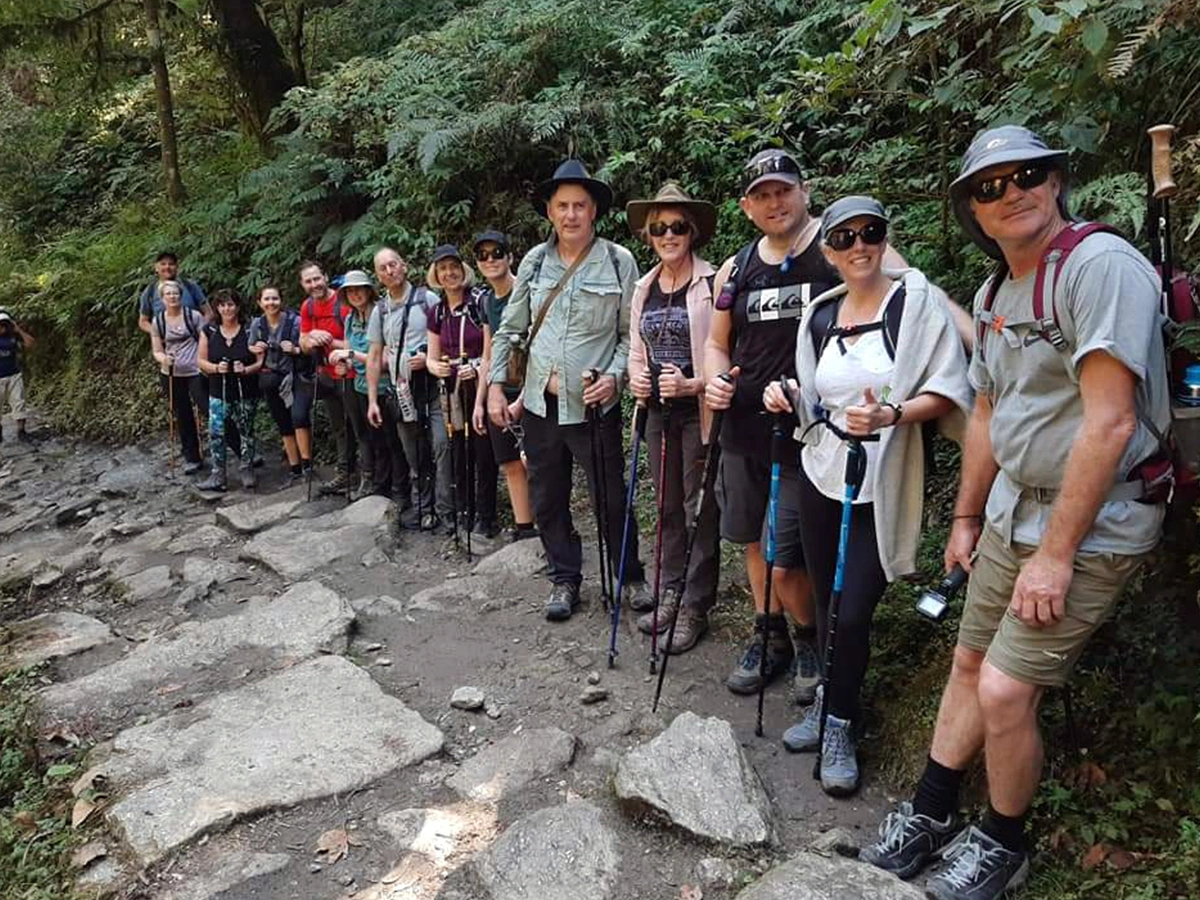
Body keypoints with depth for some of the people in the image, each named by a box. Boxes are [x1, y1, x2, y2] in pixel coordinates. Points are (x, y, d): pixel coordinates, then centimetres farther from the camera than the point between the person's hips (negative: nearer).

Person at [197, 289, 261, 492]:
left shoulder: (249, 331, -2)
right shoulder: (209, 331, 4)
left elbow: (260, 361, -2)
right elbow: (201, 361, 5)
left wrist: (246, 369, -20)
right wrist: (216, 368, -14)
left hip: (246, 392, -1)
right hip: (219, 392, 1)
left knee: (246, 431, 7)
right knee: (215, 433, -4)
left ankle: (247, 471, 21)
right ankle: (217, 476, 2)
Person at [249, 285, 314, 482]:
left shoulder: (295, 321, -10)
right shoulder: (257, 325, 4)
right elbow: (251, 350, 18)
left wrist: (296, 350, -22)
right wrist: (256, 350, -4)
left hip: (298, 377, -5)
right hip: (272, 381, 5)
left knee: (299, 416, -25)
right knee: (284, 424, 11)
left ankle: (307, 462, -13)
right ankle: (294, 466, 22)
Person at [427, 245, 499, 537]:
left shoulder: (480, 302, -6)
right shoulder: (437, 313, 12)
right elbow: (432, 358, 15)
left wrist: (478, 368, -24)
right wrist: (436, 367, -8)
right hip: (453, 392, 5)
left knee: (484, 452, -3)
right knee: (459, 454, 9)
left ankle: (485, 516, 8)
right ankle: (463, 513, 22)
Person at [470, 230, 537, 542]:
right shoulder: (486, 300, 13)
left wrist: (522, 401, -19)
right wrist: (480, 402, 14)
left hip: (527, 391, -7)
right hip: (499, 393, 7)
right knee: (511, 466, 10)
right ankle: (522, 531, 18)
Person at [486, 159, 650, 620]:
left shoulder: (619, 261, -4)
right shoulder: (535, 261, 6)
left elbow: (631, 334, -1)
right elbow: (510, 328, 11)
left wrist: (614, 376, -16)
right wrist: (495, 384, 5)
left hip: (594, 405, -4)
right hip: (540, 404, 4)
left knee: (611, 499, 4)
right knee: (548, 499, 13)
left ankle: (632, 576, 26)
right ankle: (565, 580, 29)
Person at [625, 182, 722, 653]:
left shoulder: (713, 284, -11)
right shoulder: (644, 289, 11)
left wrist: (692, 385, -24)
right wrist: (635, 378, -1)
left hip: (699, 412, -6)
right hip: (658, 411, 6)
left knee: (700, 511, 2)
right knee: (668, 507, 14)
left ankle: (695, 609, 13)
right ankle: (671, 594, 27)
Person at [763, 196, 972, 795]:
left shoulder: (915, 299, -7)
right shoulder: (820, 314, 8)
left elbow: (948, 390, -10)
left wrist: (892, 416, -26)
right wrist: (787, 398, -2)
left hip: (880, 486, -4)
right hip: (821, 477, 5)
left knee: (853, 612, -4)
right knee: (826, 604, 13)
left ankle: (840, 726, 18)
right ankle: (831, 705, 34)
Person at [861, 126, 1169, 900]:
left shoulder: (1100, 264, -18)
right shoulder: (994, 294, 10)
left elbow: (1108, 423, -23)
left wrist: (1056, 555, -20)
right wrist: (966, 519, 20)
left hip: (1090, 525, -8)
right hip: (1012, 511, 8)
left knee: (1005, 691, -7)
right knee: (971, 664, 14)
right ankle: (930, 815, 32)